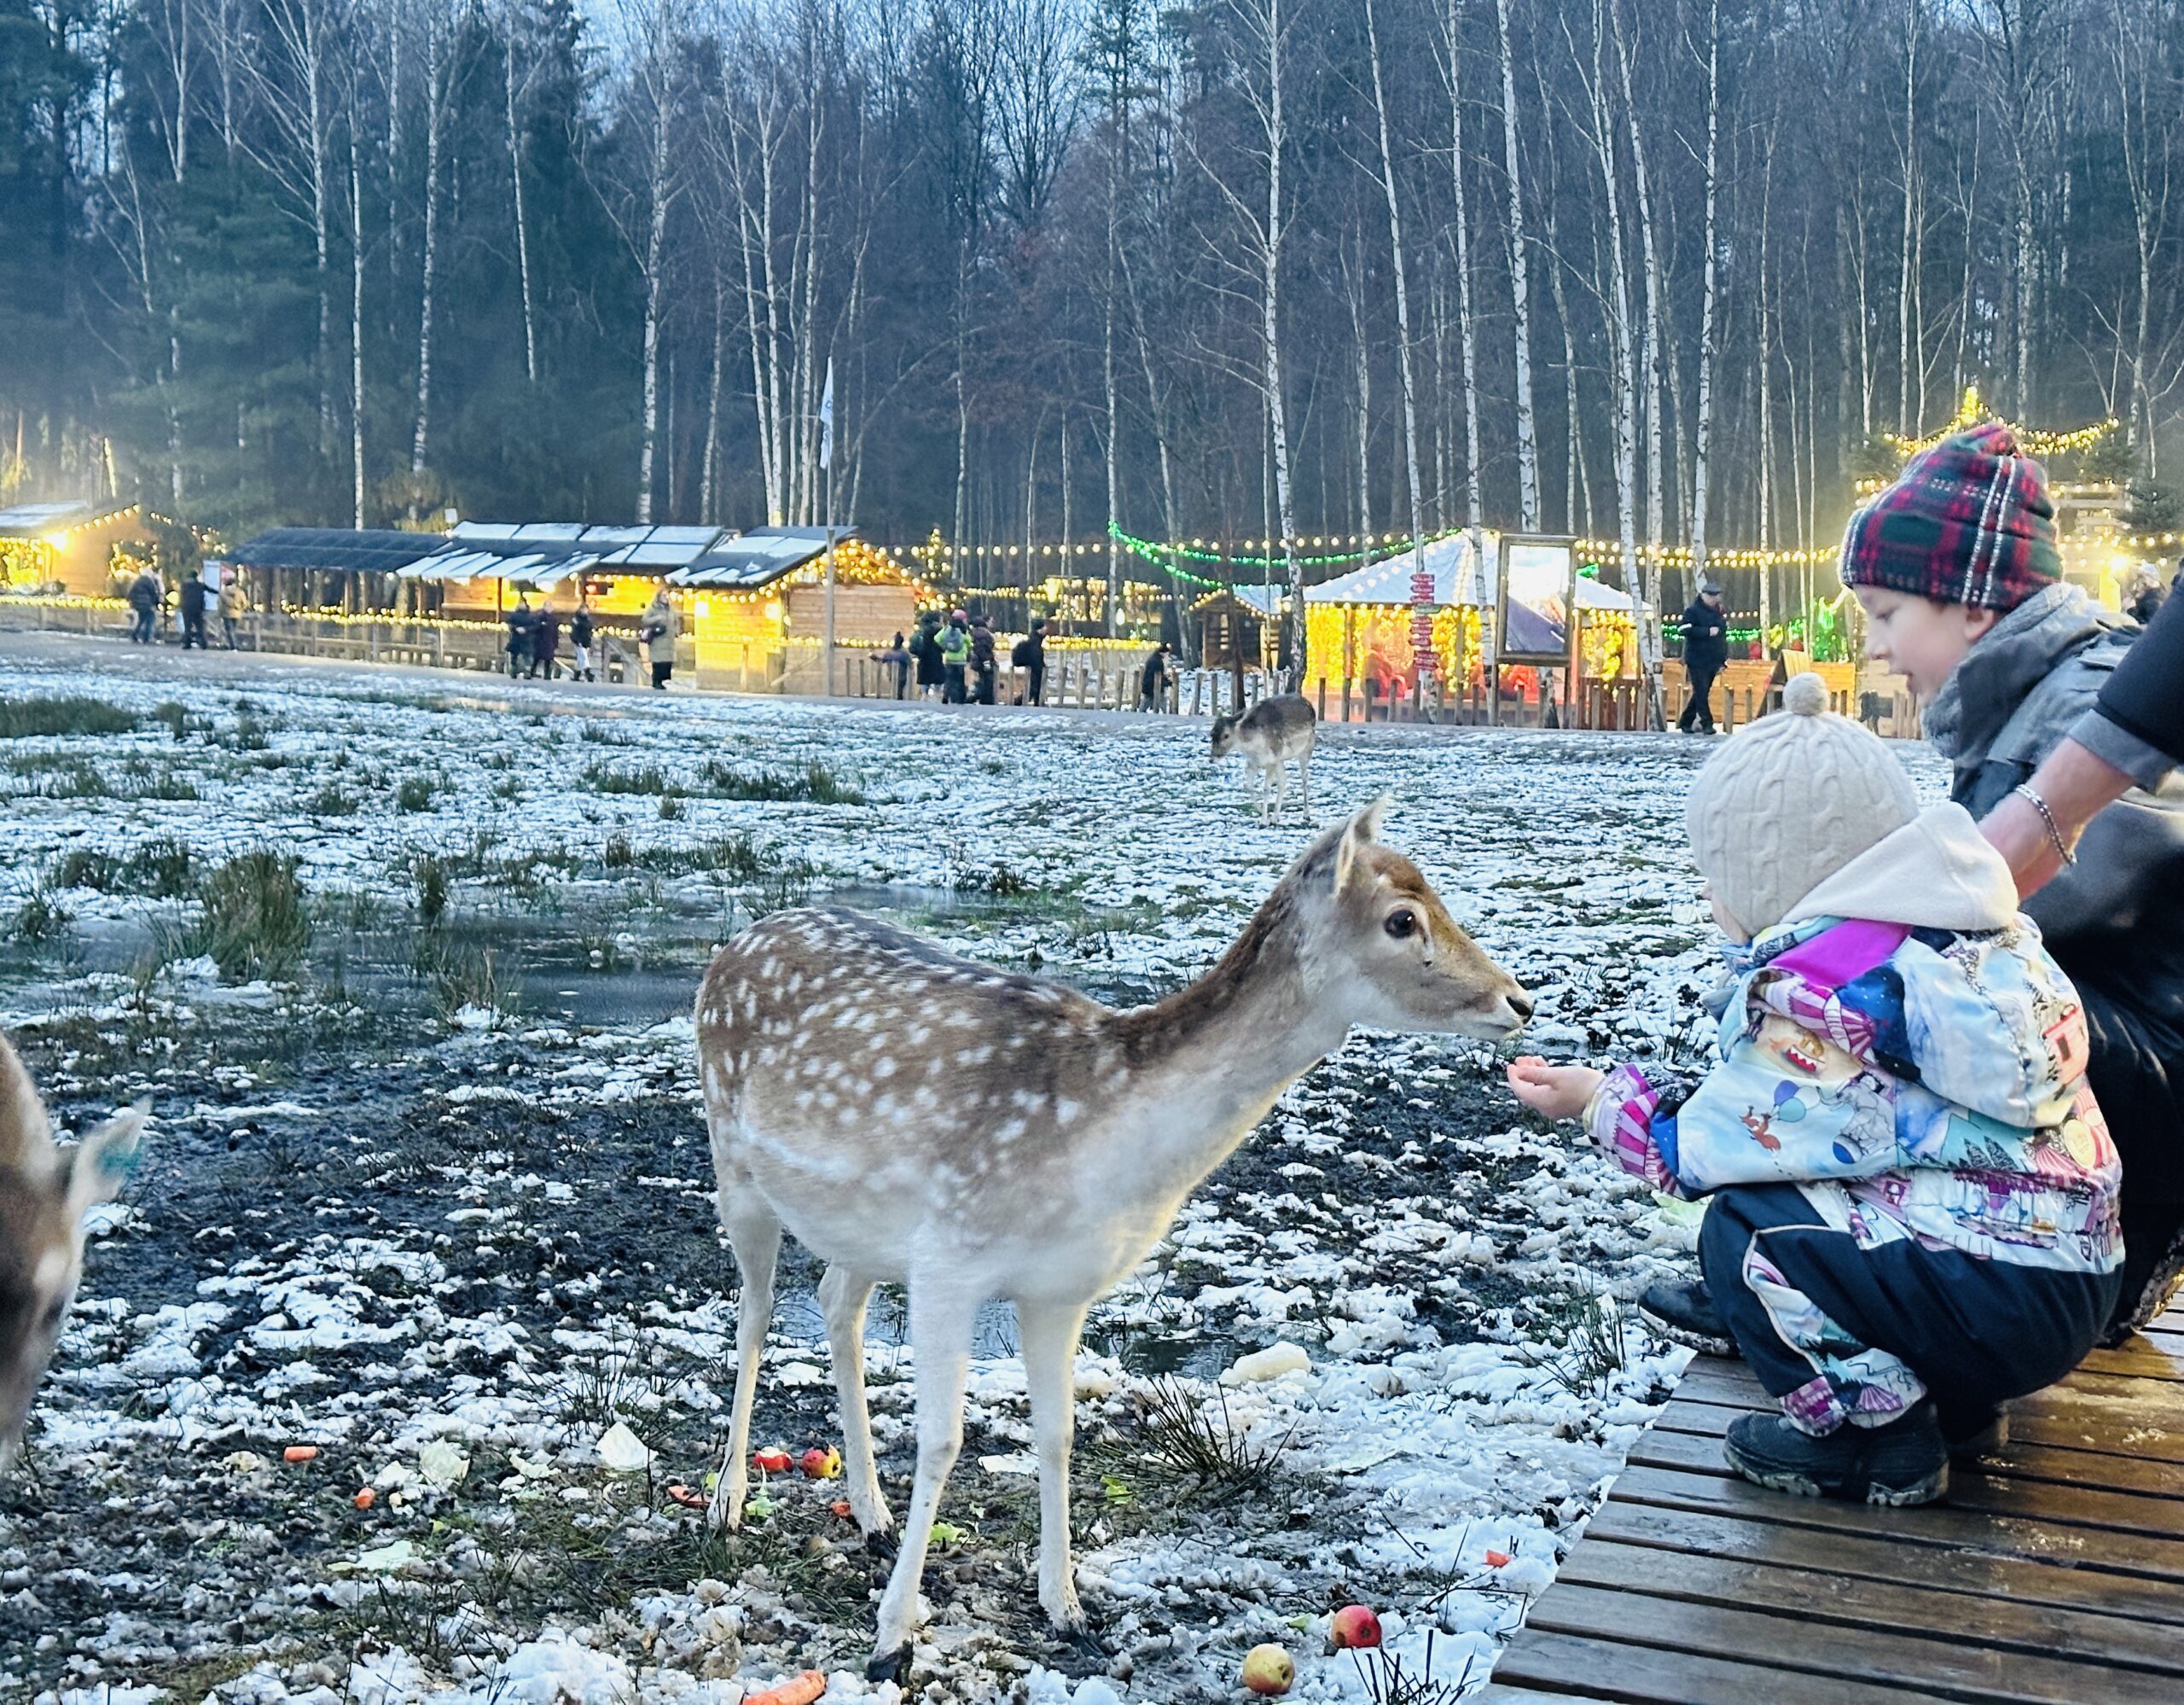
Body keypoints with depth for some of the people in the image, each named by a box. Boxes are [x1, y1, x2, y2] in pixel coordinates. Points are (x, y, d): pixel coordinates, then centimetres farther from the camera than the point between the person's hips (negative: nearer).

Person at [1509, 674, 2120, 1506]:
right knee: (1785, 1186, 15)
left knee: (1746, 1226, -14)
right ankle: (1951, 1402, 21)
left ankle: (1874, 1438, 2)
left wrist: (1598, 1098, 4)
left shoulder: (1828, 985, -20)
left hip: (2006, 1304, -10)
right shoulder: (1959, 924, 7)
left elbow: (1700, 1148, -12)